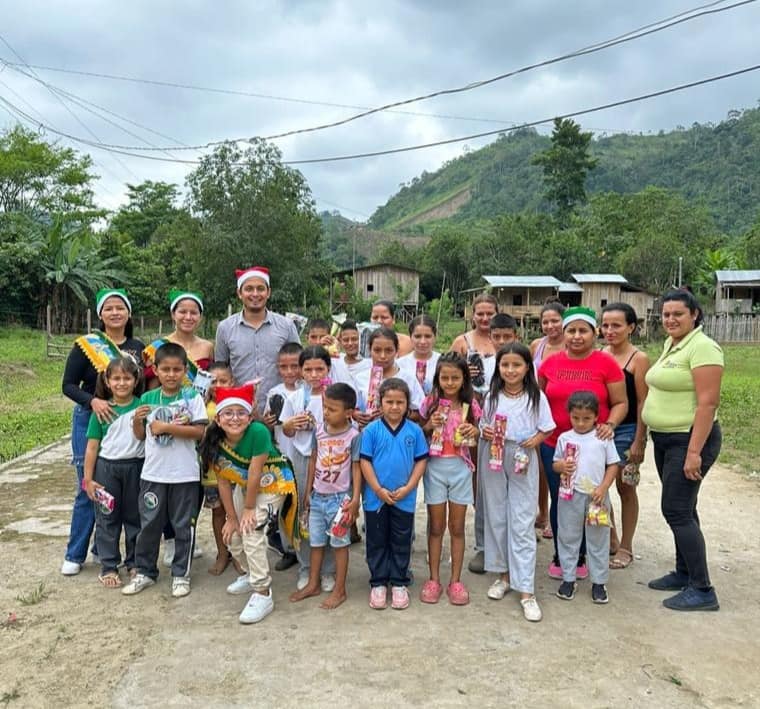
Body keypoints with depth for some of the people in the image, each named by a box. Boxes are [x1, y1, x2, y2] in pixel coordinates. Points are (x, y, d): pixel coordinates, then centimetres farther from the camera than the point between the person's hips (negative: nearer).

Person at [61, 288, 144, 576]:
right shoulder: (85, 346, -4)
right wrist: (92, 401, -23)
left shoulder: (138, 348, 6)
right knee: (88, 489, 0)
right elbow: (68, 385, -6)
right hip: (91, 422, -3)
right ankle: (74, 555, 15)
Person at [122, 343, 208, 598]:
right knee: (149, 525, 12)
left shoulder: (192, 397, -6)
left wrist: (166, 427, -18)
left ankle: (181, 573, 22)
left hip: (185, 474, -3)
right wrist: (137, 419, -10)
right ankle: (145, 571, 28)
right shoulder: (147, 399, 3)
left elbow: (199, 431, -14)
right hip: (153, 473, 3)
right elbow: (140, 435, 10)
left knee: (183, 526, 8)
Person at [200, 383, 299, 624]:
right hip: (243, 485, 6)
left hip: (273, 484, -6)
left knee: (251, 530, -19)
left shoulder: (258, 432, -34)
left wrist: (249, 508, -17)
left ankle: (263, 593, -8)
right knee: (231, 532, 8)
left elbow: (255, 475, -27)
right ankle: (252, 574, 36)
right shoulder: (214, 441, -17)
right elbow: (223, 482, -9)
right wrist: (231, 517, -4)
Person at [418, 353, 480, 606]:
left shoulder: (469, 404, -1)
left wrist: (474, 432, -13)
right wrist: (430, 425, -15)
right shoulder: (430, 402, -3)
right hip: (435, 466, -1)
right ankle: (434, 579, 20)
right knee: (436, 526, 8)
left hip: (460, 467, 1)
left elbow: (476, 437, 9)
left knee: (457, 527, 9)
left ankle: (455, 581, 21)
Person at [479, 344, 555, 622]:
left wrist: (536, 440, -17)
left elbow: (547, 429, 2)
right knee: (496, 518, 11)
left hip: (523, 462, -3)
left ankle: (526, 590, 1)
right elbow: (484, 427, 10)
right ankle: (503, 573, 29)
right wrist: (485, 433, -12)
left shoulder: (537, 397, -5)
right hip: (493, 459, 3)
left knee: (522, 524, -4)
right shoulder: (492, 397, 1)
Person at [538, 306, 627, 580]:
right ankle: (559, 556, 27)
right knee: (559, 500, 10)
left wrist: (609, 424, -19)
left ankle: (580, 557, 27)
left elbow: (620, 403, -2)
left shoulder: (606, 363, -6)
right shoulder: (551, 362, 2)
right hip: (554, 445, 2)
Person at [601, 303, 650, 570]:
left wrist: (638, 441, -12)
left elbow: (643, 402, -10)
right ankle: (610, 540, 29)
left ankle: (625, 547, 24)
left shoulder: (638, 359, -9)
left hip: (626, 430, -4)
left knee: (625, 488, 8)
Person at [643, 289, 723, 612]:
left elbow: (708, 402, -21)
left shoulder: (702, 347, -16)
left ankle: (702, 590, 1)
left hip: (689, 440, -9)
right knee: (681, 509, 15)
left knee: (676, 509, -8)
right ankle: (684, 573, 27)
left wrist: (694, 452, -24)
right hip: (665, 439, 9)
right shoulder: (670, 345, 12)